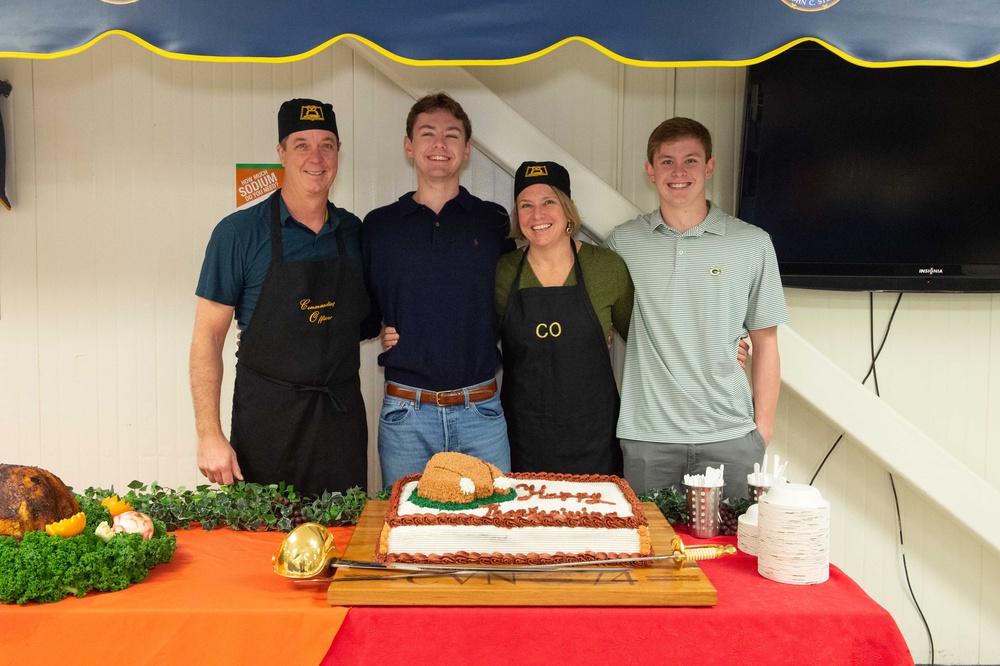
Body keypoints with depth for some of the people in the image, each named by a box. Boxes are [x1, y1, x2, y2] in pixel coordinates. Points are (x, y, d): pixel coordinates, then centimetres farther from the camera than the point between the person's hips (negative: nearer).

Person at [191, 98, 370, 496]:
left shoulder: (355, 232, 6)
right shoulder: (239, 232, -6)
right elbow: (208, 336, -6)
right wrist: (209, 434, -12)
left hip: (342, 418, 3)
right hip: (266, 419, -3)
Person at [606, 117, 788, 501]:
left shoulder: (752, 244, 3)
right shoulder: (623, 242, 5)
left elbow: (764, 342, 6)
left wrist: (763, 426, 4)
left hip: (730, 438, 0)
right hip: (645, 438, 0)